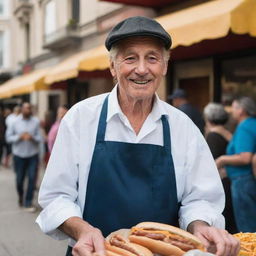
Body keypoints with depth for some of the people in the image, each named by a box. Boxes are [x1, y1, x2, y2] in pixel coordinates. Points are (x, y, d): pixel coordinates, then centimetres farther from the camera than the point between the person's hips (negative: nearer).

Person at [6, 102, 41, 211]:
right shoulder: (15, 121, -2)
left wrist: (32, 137, -22)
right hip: (19, 154, 0)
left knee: (32, 178, -5)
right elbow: (8, 137, 0)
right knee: (19, 179, 9)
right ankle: (21, 196, 40)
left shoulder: (36, 121, -3)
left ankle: (28, 203, 7)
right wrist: (19, 137, -15)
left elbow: (39, 138, -3)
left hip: (33, 154, 0)